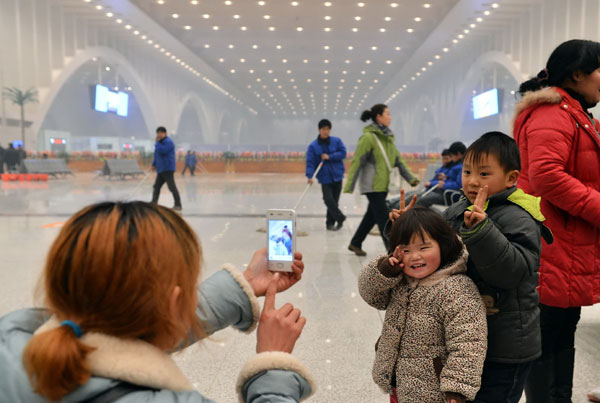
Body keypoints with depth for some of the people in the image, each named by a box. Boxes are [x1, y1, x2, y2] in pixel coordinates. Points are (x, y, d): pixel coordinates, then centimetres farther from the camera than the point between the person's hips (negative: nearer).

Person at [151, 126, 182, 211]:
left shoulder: (169, 142, -10)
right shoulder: (161, 142, 18)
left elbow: (161, 151, -24)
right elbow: (156, 155, 26)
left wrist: (157, 143, -10)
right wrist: (154, 163, 19)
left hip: (167, 169, -10)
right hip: (161, 169, 10)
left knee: (172, 187, -9)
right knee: (156, 186, 11)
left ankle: (178, 205, -6)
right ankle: (153, 203, 17)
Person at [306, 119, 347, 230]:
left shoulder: (337, 141, 1)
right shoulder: (313, 146, -4)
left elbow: (343, 153, -4)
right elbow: (310, 161, -10)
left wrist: (330, 157, -14)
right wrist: (310, 176, -21)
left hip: (337, 175, 2)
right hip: (324, 177, -1)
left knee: (334, 200, 6)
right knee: (329, 200, -13)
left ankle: (330, 223, 19)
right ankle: (340, 218, 5)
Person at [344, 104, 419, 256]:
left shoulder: (388, 137, 12)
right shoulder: (368, 137, -13)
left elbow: (398, 160, 13)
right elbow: (357, 162, -15)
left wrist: (410, 178, 5)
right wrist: (349, 185, -20)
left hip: (383, 185, 9)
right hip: (372, 185, -9)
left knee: (372, 215, 16)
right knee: (383, 218, -6)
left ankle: (355, 244, 30)